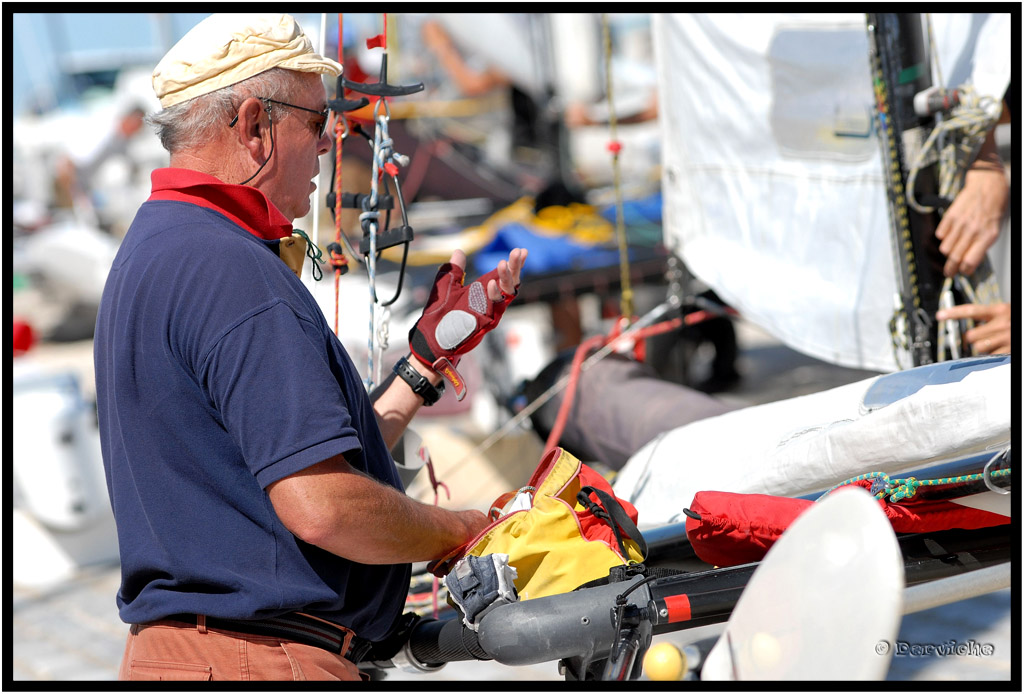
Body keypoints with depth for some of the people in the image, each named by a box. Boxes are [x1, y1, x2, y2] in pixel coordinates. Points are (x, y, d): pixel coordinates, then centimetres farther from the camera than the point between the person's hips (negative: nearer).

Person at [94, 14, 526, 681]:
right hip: (263, 659, -10)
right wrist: (456, 530, -7)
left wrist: (431, 352, 17)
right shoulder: (227, 267, -18)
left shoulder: (154, 251, 16)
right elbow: (324, 507, -24)